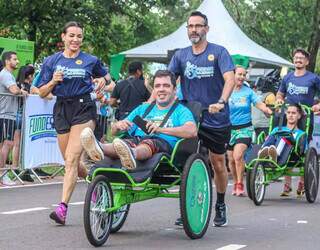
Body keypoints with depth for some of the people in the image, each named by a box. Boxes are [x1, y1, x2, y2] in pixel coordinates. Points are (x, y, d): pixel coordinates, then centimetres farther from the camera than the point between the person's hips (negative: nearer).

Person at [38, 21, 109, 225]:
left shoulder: (90, 61, 5)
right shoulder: (51, 61, 8)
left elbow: (106, 75, 24)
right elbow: (42, 93, 9)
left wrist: (102, 80, 1)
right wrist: (53, 81, -11)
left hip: (83, 108, -3)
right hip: (61, 109, 4)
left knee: (72, 159, -16)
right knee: (72, 162, 8)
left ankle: (63, 207, -20)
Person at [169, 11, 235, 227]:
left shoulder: (219, 52, -5)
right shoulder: (181, 55, 6)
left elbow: (230, 79, -18)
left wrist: (221, 102, -35)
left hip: (217, 119, -2)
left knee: (218, 165, 9)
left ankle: (221, 206, 27)